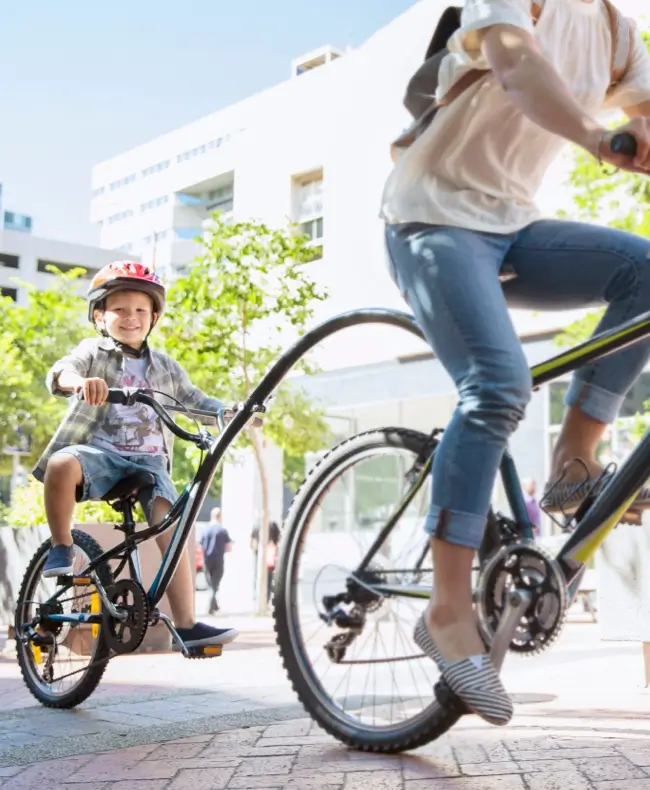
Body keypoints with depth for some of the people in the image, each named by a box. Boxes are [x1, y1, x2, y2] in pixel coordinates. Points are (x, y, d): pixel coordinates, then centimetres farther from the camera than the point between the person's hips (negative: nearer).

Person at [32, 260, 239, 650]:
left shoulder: (165, 366, 18)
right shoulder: (92, 351, 6)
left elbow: (196, 400, 22)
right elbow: (59, 373, -14)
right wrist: (80, 381, -40)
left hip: (149, 461, 3)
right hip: (100, 451, -3)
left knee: (174, 532, -16)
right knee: (61, 464, -37)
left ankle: (187, 625, -12)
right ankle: (62, 548, -13)